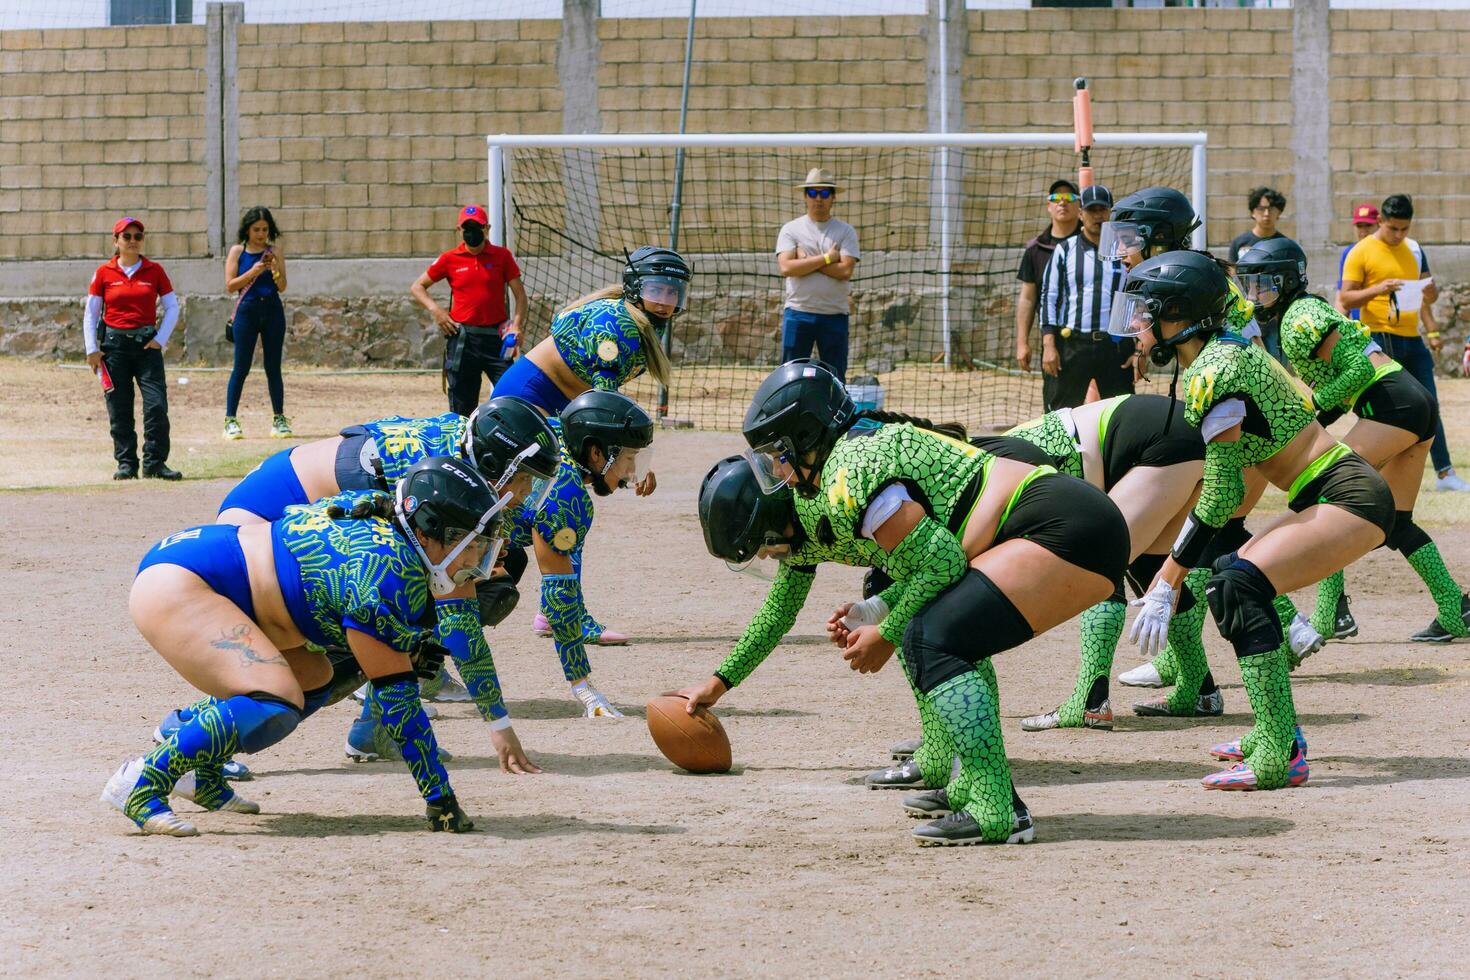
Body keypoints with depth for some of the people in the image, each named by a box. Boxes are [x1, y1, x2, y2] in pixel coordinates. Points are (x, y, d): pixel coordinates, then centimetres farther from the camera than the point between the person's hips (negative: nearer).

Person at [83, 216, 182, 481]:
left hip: (147, 343, 0)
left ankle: (155, 463, -3)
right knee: (119, 409, 2)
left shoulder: (154, 270, 4)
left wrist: (160, 339, -3)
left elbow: (172, 307, 8)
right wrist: (92, 349, -1)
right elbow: (90, 312, 6)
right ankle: (126, 464, 10)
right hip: (114, 344, 0)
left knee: (157, 404, -10)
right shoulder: (104, 273, 3)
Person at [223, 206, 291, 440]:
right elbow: (230, 285, -4)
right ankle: (230, 420, 2)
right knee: (241, 367, -2)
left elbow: (282, 287, 4)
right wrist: (253, 272, -15)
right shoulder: (237, 251, 2)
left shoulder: (274, 252, 7)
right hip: (247, 310, -2)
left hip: (272, 310, 2)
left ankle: (279, 419, 10)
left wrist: (275, 270, -14)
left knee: (273, 367, 5)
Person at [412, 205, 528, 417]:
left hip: (496, 336, -1)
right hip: (462, 338, 1)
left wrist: (516, 325, -13)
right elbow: (417, 287, 14)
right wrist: (435, 310, -3)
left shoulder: (502, 256, 4)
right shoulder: (450, 259, 5)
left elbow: (519, 294, 3)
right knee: (461, 407, 4)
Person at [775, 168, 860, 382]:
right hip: (798, 314, 0)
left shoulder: (845, 231, 6)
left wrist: (806, 261, -8)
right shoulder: (791, 229, 6)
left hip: (834, 316, 1)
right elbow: (786, 268, -10)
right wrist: (826, 258, -10)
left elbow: (845, 270, -9)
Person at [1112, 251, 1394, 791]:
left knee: (1237, 585, -22)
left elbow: (1218, 497, -18)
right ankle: (1273, 735, 26)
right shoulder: (1224, 352, 12)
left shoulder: (1215, 372, -17)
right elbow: (1225, 488, 20)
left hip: (1350, 499, -11)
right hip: (1329, 495, 11)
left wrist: (1166, 586, -17)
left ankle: (1279, 758, -26)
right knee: (1235, 580, 19)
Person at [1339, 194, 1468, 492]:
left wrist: (1430, 294, 0)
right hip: (1382, 341, -6)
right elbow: (1346, 299, -9)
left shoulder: (1412, 250, 15)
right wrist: (1378, 289, -25)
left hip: (1412, 338, 7)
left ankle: (1444, 473, 9)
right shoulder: (1361, 252, -5)